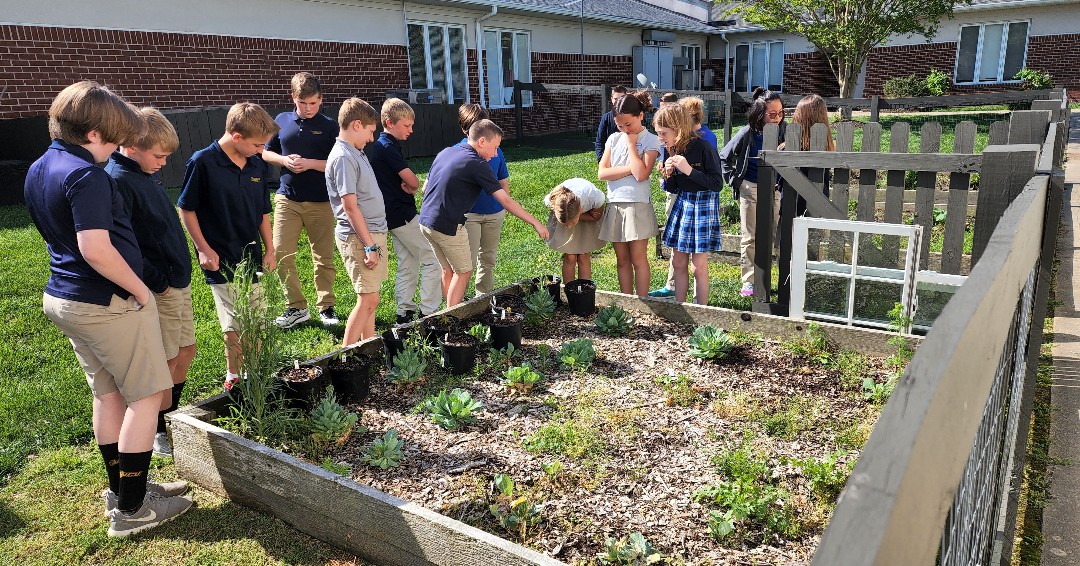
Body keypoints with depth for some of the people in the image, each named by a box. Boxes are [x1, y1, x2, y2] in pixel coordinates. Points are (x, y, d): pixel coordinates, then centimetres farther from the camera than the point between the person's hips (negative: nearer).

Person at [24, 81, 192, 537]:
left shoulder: (37, 171, 10)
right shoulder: (86, 175, -21)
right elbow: (96, 249, -29)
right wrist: (140, 291, -17)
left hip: (63, 296, 9)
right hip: (108, 303, -9)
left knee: (108, 394, 18)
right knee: (146, 395, 2)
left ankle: (121, 488, 30)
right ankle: (131, 510, 9)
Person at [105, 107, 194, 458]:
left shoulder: (148, 174, 10)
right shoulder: (117, 181, -18)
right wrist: (157, 281, -19)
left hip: (179, 281, 9)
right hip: (157, 290, -9)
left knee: (186, 352, 17)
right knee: (165, 363, 2)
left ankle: (173, 416, 34)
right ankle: (159, 433, 19)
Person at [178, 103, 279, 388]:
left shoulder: (258, 166, 5)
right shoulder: (203, 163, -12)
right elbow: (186, 209, -6)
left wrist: (270, 250, 10)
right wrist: (203, 248, -10)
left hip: (251, 257, 6)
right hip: (221, 260, -5)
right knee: (235, 326, -1)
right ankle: (234, 377, 18)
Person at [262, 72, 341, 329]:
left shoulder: (329, 126, -1)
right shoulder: (282, 121, 6)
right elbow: (266, 152, 15)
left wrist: (310, 163, -17)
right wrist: (284, 160, -5)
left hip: (320, 202, -2)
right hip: (287, 199, 2)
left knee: (323, 257, 6)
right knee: (281, 254, -3)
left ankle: (326, 307, 19)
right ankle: (296, 307, 11)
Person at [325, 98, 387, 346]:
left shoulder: (355, 153, 14)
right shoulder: (343, 157, -16)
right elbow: (350, 206, -20)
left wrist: (375, 241, 17)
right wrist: (369, 246, -20)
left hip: (373, 232, 10)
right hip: (358, 237, -10)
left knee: (369, 298, 15)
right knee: (368, 300, -7)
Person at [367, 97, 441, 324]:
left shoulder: (377, 146, 14)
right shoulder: (388, 147, -17)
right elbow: (414, 182, -20)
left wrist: (404, 186, -4)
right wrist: (410, 186, 1)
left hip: (394, 217, 10)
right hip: (403, 215, -10)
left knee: (407, 264, 15)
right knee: (432, 259, -5)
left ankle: (405, 312, 19)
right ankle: (428, 312, -3)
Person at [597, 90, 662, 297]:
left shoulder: (651, 141, -2)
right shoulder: (614, 139, 11)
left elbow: (641, 174, -17)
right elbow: (602, 173, 0)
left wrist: (631, 143, -9)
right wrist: (630, 169, -10)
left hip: (637, 205, -5)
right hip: (615, 204, 5)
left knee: (638, 259, -1)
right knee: (622, 260, 9)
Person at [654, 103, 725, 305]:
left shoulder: (703, 148, -18)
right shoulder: (672, 151, 3)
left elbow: (718, 184, -19)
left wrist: (689, 170, -25)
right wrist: (669, 176, -10)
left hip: (704, 205, -7)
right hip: (682, 204, 7)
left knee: (699, 266, -2)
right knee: (678, 262, 9)